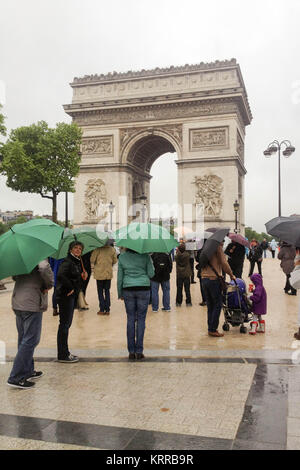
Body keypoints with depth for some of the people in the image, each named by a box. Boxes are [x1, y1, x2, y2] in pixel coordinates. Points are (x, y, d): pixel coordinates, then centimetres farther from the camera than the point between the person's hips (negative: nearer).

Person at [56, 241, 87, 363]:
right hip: (65, 296, -10)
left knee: (67, 324, 15)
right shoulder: (67, 262, -14)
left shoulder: (77, 262, 15)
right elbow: (61, 275, -29)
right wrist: (70, 288, -22)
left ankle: (65, 353, 25)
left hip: (72, 296, 10)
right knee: (64, 324, -4)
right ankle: (62, 355, 3)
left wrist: (83, 276, 3)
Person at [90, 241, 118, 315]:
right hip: (109, 273, 3)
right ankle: (107, 310, 12)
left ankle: (102, 310, 6)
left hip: (99, 273, -3)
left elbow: (92, 259, -10)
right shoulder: (112, 249, -2)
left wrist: (92, 267, 9)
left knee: (100, 291, 7)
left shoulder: (98, 249, -13)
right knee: (107, 291, 13)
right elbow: (115, 261, 6)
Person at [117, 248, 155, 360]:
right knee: (141, 319, 4)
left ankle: (131, 352, 9)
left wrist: (120, 293, 13)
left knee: (130, 319, 7)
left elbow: (119, 277, 5)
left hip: (128, 290, 1)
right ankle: (139, 352, 4)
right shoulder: (145, 256, -3)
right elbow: (151, 274, -1)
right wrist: (150, 262, 15)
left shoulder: (122, 257, 2)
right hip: (143, 289, -1)